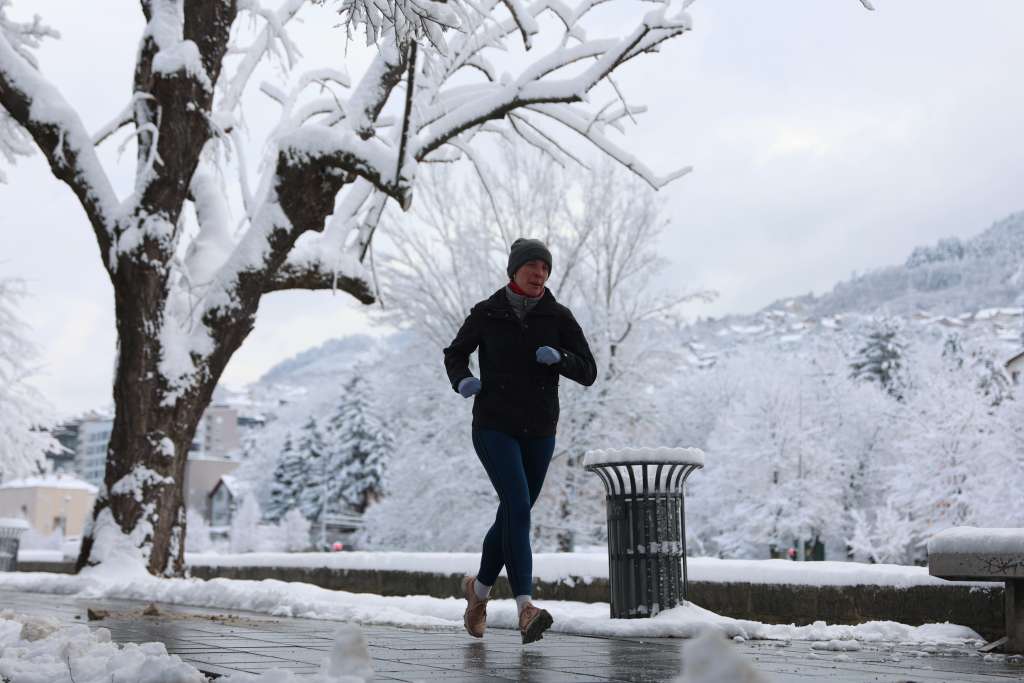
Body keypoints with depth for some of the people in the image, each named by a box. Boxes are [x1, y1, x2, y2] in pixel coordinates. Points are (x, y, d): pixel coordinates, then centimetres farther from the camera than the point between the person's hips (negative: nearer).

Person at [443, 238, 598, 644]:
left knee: (513, 516, 12)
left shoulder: (559, 317, 0)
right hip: (494, 428, -3)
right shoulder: (486, 313, -2)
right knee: (518, 507, -21)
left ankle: (479, 588, 37)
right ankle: (526, 610, -25)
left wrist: (558, 357, -22)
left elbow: (588, 374, -3)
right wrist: (462, 380, -9)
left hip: (538, 433, 3)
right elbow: (455, 354, 13)